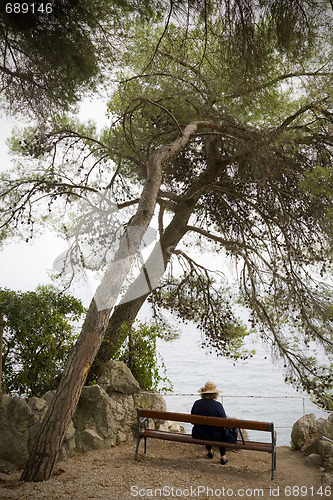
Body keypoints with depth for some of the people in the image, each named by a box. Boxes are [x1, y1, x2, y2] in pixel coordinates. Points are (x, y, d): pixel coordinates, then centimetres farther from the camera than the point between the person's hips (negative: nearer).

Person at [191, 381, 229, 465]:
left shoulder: (197, 403, -7)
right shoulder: (217, 405, -16)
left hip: (197, 436, 3)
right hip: (214, 437, -3)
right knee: (223, 431, 30)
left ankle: (209, 452, 52)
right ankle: (223, 456, 31)